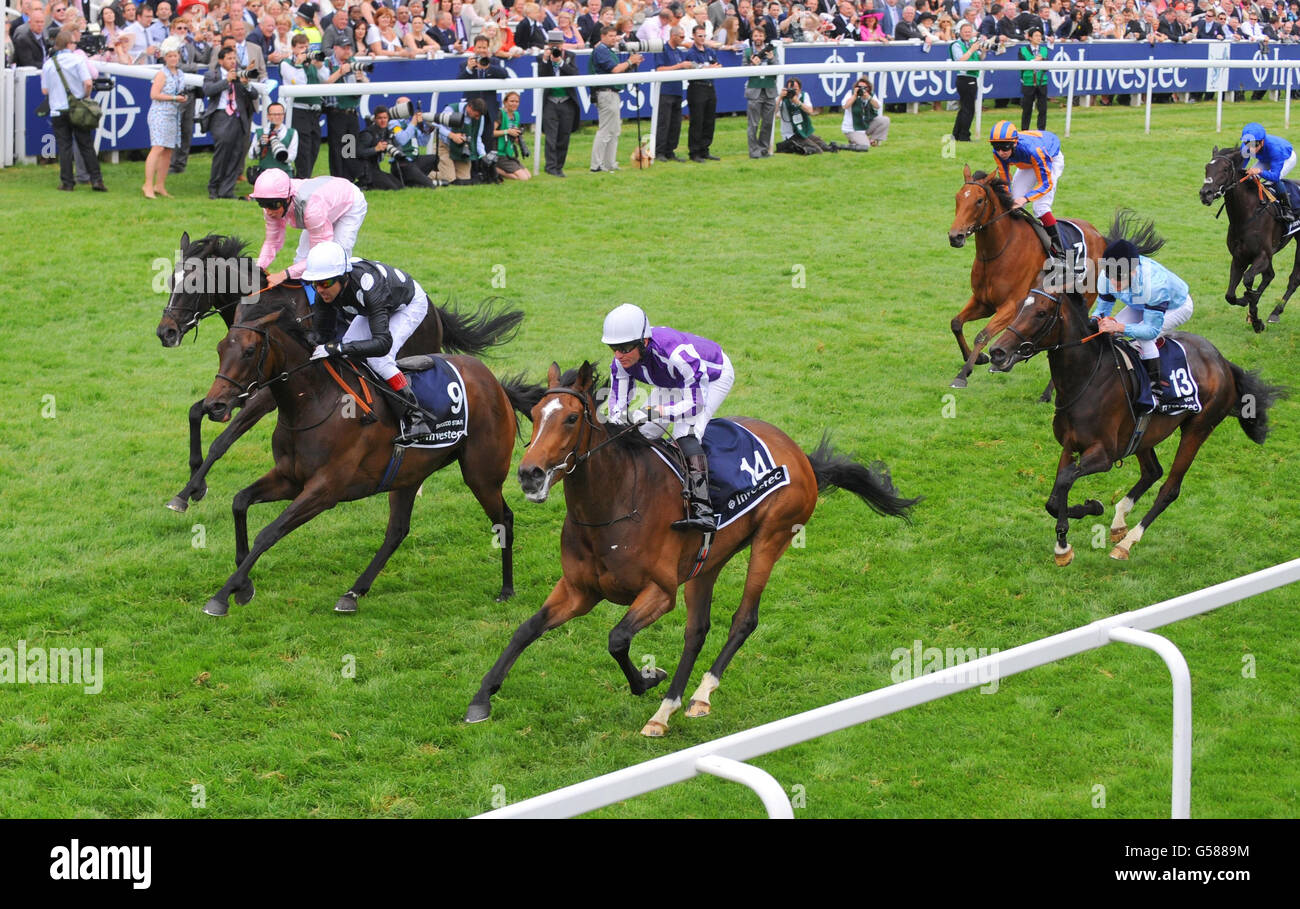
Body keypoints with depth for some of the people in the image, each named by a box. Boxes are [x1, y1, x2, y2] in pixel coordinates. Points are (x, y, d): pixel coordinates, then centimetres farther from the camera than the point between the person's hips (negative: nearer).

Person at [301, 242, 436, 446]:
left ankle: (416, 417, -19)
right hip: (379, 306, 8)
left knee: (378, 358, -25)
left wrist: (338, 348, -60)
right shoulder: (325, 292, -25)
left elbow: (383, 343, -52)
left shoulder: (367, 288, -45)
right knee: (347, 355, -5)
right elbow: (322, 332, -13)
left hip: (410, 304, -7)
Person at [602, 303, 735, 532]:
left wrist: (650, 413, -51)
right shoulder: (621, 362, -23)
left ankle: (703, 511, -38)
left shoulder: (674, 352, -44)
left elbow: (695, 404, -40)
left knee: (686, 433, -29)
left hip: (714, 376, -7)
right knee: (641, 435, 1)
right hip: (672, 383, 7)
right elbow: (618, 404, -12)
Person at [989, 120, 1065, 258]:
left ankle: (1059, 250, -15)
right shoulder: (998, 154, -28)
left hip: (1051, 160, -6)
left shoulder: (1033, 149, -45)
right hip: (1027, 164, 6)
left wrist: (1025, 198, -54)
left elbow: (1045, 184, -39)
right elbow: (1005, 181, -12)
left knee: (1041, 207, -21)